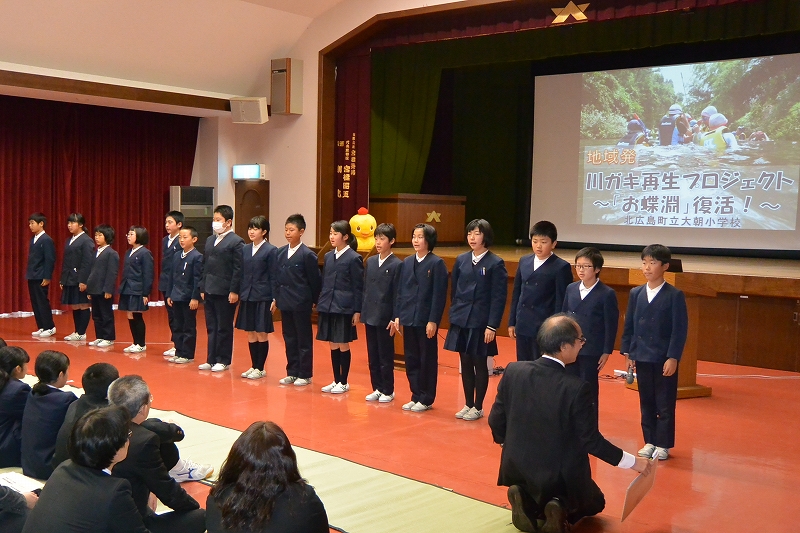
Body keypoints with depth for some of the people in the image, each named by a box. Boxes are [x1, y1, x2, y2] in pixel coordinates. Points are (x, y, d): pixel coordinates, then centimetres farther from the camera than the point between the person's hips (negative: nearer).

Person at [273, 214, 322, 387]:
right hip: (285, 302, 6)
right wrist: (276, 298, 10)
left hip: (301, 303, -6)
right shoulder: (280, 252, 7)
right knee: (289, 339, 12)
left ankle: (305, 375, 11)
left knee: (304, 340, 3)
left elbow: (315, 280, -7)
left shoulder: (307, 255, -11)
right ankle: (292, 372, 21)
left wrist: (314, 301, -5)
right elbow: (277, 277, 13)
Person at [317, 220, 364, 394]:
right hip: (328, 307, 6)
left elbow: (358, 287, -8)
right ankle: (336, 381, 22)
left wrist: (357, 311, -10)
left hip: (344, 308, -6)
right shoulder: (328, 256, 9)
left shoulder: (354, 258, -8)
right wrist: (320, 304, 10)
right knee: (333, 345, 12)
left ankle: (344, 382, 15)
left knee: (343, 346, 3)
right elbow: (324, 283, 14)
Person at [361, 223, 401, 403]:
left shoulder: (397, 265, -9)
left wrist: (395, 319, -12)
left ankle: (388, 391, 14)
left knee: (386, 356, 3)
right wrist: (363, 311, 8)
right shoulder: (370, 262, 9)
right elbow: (365, 288, 13)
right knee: (372, 356, 11)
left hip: (385, 318, -6)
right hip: (370, 316, 6)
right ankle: (377, 388, 21)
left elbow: (397, 294, -10)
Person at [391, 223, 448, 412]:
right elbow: (400, 292, 11)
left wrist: (433, 321, -15)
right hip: (408, 319, 6)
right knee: (411, 360, 10)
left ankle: (426, 399, 14)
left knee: (427, 361, 4)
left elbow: (439, 295, -10)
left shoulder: (436, 263, -8)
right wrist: (397, 316, 6)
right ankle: (416, 396, 21)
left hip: (426, 320, -5)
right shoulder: (406, 262, 9)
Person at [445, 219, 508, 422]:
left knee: (480, 365, 5)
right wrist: (454, 315, 9)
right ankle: (468, 404, 22)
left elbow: (499, 298, -10)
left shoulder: (495, 264, -8)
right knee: (465, 363, 11)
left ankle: (478, 407, 16)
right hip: (461, 321, 5)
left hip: (481, 323, -4)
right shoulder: (461, 260, 6)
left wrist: (492, 326, -14)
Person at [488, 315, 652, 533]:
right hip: (560, 477, -3)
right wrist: (632, 461, -3)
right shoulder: (576, 387, -24)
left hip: (516, 469, 4)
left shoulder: (513, 371, -12)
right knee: (594, 503, 27)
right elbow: (591, 440, -17)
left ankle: (525, 500, 3)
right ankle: (561, 509, -4)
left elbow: (496, 420, -5)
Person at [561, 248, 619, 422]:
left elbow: (611, 325, -8)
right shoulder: (571, 289, 6)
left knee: (589, 390, 3)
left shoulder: (607, 294, -9)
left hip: (591, 351, -5)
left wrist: (607, 352, -9)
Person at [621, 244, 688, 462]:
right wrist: (627, 352, 6)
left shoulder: (675, 295, -7)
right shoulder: (636, 293, 6)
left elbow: (680, 329, -10)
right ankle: (650, 441, 23)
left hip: (665, 359, -4)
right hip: (641, 357, 4)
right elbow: (629, 325, 10)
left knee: (665, 405, 5)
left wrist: (673, 358, -15)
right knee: (646, 403, 12)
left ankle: (663, 445, 15)